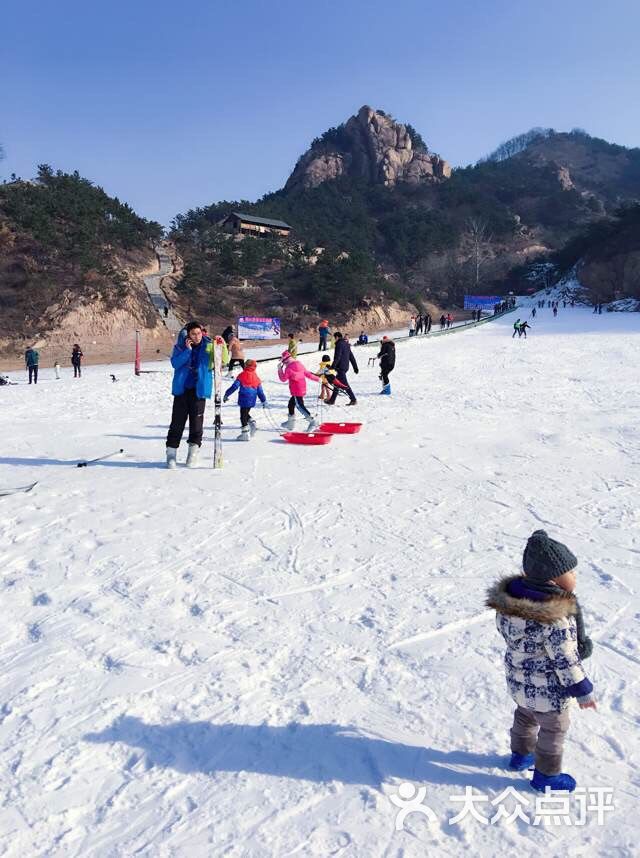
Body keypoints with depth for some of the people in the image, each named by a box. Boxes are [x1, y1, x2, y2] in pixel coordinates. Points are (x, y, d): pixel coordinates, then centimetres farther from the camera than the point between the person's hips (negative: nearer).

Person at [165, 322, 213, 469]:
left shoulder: (208, 346, 3)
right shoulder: (180, 346, 3)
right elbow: (175, 363, -9)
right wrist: (187, 350, -17)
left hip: (199, 389, 0)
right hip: (182, 389, 0)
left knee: (196, 421, -2)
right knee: (177, 421, 2)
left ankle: (193, 452, 9)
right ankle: (171, 453, 9)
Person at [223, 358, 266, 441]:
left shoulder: (242, 376, -4)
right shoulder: (256, 378, 9)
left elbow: (234, 386, -7)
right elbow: (260, 391, 14)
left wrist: (226, 395, -2)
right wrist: (264, 400, 23)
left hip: (244, 400, -5)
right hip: (252, 400, 5)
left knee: (243, 416, 0)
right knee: (246, 413, 26)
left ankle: (245, 433, -2)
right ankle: (251, 422, 4)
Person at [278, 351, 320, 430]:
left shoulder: (288, 368, -13)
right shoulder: (299, 364, 9)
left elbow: (283, 379, -6)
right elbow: (308, 374, 12)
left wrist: (280, 369, 2)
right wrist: (317, 379, 21)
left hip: (296, 391, -9)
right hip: (302, 390, 9)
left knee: (300, 406, -12)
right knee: (291, 404, 20)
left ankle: (312, 422, -23)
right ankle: (290, 422, 29)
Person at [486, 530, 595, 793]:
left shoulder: (510, 597, -15)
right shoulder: (556, 620, -36)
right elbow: (565, 661, -26)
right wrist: (583, 690, -10)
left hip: (518, 679, 7)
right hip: (548, 689, -7)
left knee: (525, 717, 31)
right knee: (554, 729, 20)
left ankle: (520, 755, 53)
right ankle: (546, 775, 40)